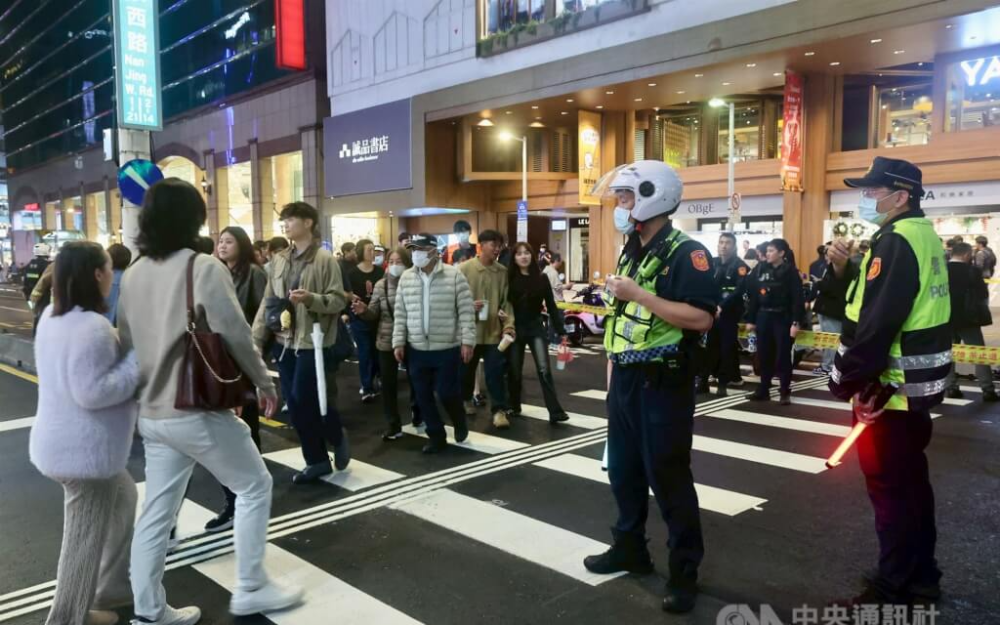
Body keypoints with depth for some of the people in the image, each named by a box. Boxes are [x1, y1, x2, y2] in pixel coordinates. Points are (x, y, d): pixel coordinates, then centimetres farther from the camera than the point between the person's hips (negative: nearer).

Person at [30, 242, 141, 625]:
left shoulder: (53, 317, 8)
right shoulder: (92, 327, -25)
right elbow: (93, 391, -28)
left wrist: (122, 351, 9)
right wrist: (139, 358, -21)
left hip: (63, 442, 11)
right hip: (84, 450, -11)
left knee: (124, 497, 25)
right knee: (86, 538, 5)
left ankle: (113, 589, 35)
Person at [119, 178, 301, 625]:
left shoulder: (133, 273, 7)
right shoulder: (203, 268, -15)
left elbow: (127, 343, 13)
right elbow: (235, 335, -18)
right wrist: (263, 382, -5)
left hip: (152, 413, 7)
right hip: (198, 411, -7)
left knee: (157, 511, 15)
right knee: (255, 487, 10)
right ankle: (250, 589, 17)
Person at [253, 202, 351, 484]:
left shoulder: (325, 259, -6)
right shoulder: (278, 261, 10)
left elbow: (339, 300, -8)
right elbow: (267, 302, 13)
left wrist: (311, 298, -25)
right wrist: (257, 339, 8)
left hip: (312, 342, -6)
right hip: (283, 343, 6)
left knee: (305, 400, -7)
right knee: (295, 406, 8)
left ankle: (338, 437, 22)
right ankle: (317, 461, 22)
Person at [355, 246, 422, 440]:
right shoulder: (381, 285, 2)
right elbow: (374, 314, 2)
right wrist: (364, 311, -18)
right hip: (387, 342, 2)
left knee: (416, 380, 15)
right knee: (388, 384, 3)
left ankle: (417, 415, 39)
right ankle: (394, 426, 14)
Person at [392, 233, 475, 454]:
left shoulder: (454, 275, -6)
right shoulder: (406, 277, 5)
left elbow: (466, 311, -7)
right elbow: (400, 313, 8)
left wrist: (467, 341, -11)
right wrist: (398, 342, 4)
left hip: (448, 348, -4)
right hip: (416, 349, 4)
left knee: (446, 392, -1)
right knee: (423, 397, 8)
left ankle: (460, 423, 30)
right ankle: (436, 436, 23)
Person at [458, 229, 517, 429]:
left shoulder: (502, 272, 3)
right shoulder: (464, 269, -5)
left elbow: (506, 301, 4)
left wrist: (509, 324, -8)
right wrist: (469, 305, -20)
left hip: (494, 331, 1)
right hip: (469, 330, -1)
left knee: (496, 372, -2)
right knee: (467, 370, 16)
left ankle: (499, 410, 5)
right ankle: (466, 400, 39)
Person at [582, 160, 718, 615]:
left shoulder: (685, 253, -14)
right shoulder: (630, 253, 13)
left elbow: (701, 318, -25)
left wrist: (639, 294, -24)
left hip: (663, 384, -8)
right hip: (626, 381, 8)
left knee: (668, 477, 1)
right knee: (623, 469, 17)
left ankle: (685, 570, 16)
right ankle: (630, 549, 34)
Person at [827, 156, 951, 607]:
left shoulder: (896, 243, -19)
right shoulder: (921, 236, 13)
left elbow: (875, 323, -24)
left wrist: (843, 380, -17)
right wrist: (844, 268, 4)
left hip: (889, 388, -10)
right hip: (915, 385, 10)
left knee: (890, 488, -1)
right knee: (911, 482, 18)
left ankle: (893, 590, 11)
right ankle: (921, 576, 31)